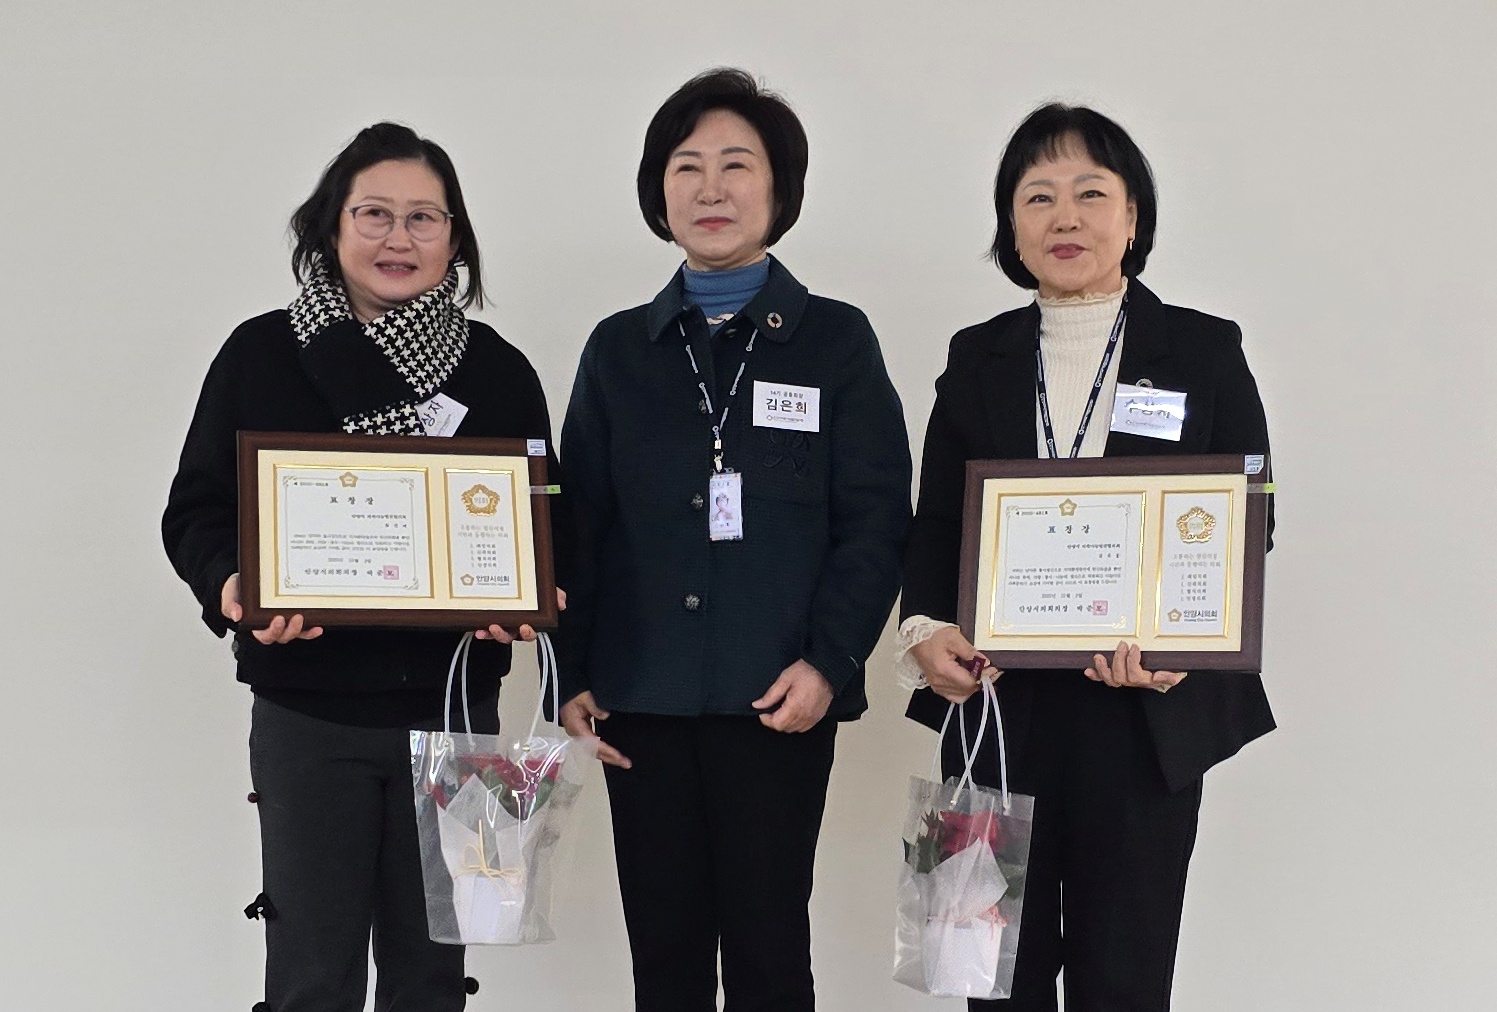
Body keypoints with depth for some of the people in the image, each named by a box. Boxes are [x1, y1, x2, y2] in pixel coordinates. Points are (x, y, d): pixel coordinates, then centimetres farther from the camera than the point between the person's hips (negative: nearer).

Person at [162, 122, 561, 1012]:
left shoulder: (499, 371, 4)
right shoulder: (260, 355, 1)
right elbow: (197, 507, 3)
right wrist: (231, 585, -17)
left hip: (452, 704, 2)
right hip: (307, 706, -1)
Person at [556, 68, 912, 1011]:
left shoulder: (836, 339, 3)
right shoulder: (620, 348, 10)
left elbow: (876, 517, -2)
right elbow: (580, 521, 10)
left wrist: (829, 661, -13)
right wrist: (570, 674, 2)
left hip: (778, 697, -2)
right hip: (642, 695, 3)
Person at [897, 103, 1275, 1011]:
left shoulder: (1206, 352, 2)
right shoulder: (978, 360, 9)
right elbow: (935, 525, 9)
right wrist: (926, 629, -11)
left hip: (1147, 721, -2)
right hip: (998, 711, 2)